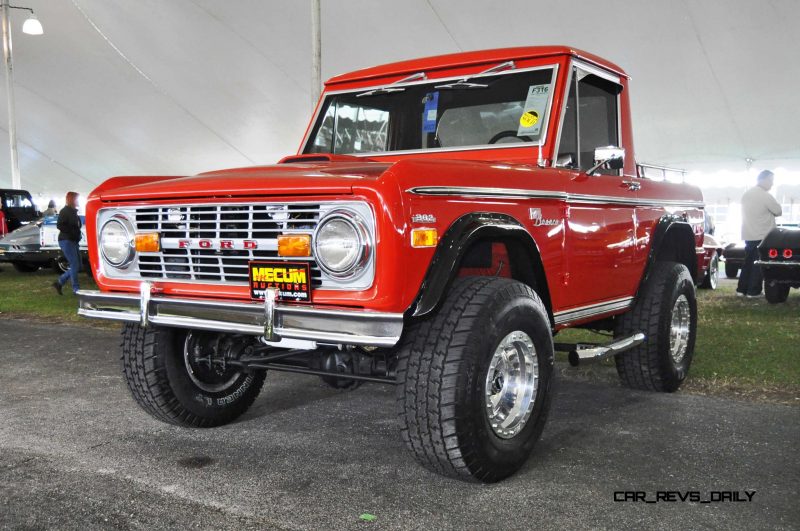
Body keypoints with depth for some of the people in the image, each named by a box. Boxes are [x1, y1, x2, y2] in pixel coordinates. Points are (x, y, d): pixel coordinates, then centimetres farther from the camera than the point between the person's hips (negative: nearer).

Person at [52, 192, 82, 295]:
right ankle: (76, 289, -5)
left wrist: (77, 234, 4)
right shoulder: (65, 211, -9)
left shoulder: (73, 212, 17)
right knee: (74, 265, -9)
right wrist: (72, 232, -19)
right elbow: (59, 225, -19)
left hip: (73, 241, 9)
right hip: (66, 241, -9)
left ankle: (59, 283, 18)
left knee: (77, 265, 8)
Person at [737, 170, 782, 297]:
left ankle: (741, 289, 13)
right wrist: (769, 212, 11)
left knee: (748, 262, 13)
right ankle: (753, 291, -1)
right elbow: (778, 211, -8)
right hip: (761, 235, -8)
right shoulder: (765, 196, -15)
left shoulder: (746, 194, 11)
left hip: (748, 235, 8)